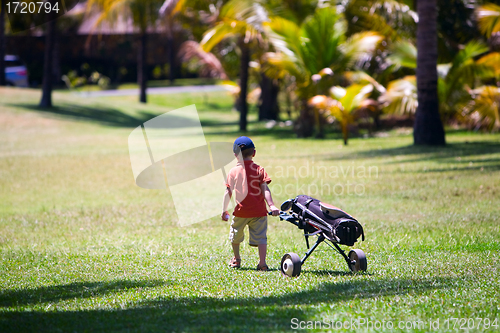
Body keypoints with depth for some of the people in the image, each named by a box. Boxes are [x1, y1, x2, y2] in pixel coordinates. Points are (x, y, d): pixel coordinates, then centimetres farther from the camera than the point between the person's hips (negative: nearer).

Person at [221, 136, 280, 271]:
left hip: (241, 211, 1)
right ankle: (262, 262, -15)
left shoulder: (233, 172, 0)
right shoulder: (259, 170, -1)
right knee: (260, 236, -1)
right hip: (259, 211, -1)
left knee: (235, 235, 22)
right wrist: (271, 205, -13)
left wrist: (224, 210, 12)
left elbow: (228, 193, 3)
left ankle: (236, 259, 36)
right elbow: (265, 189, -10)